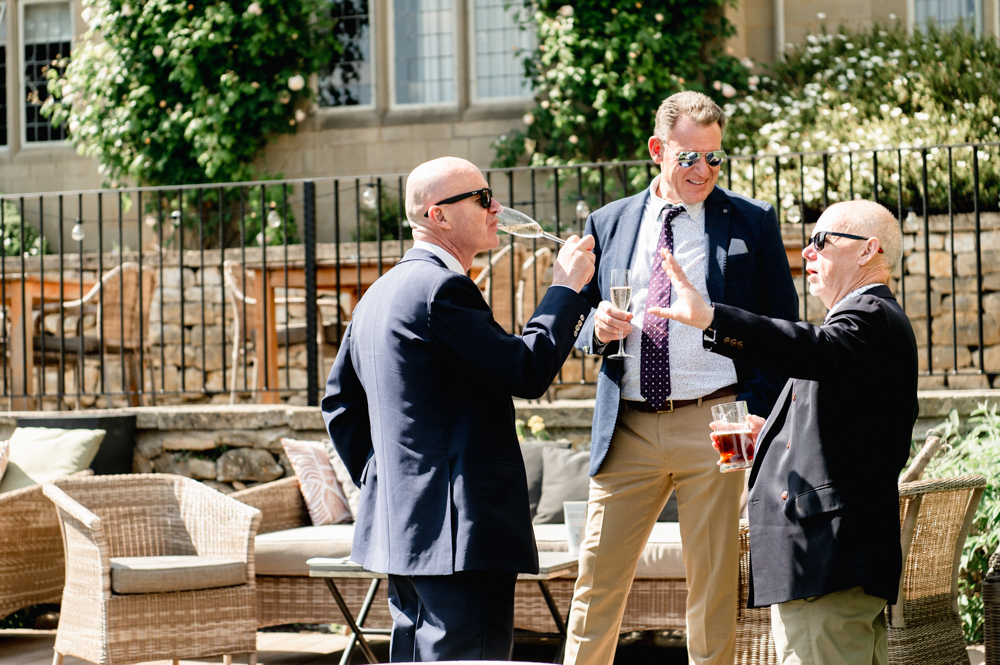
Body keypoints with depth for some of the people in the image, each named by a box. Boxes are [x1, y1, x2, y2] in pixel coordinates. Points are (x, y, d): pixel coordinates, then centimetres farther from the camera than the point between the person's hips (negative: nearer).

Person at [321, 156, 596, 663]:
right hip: (460, 534, -11)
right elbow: (528, 372, -18)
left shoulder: (381, 293, 17)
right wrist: (566, 287, -7)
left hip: (397, 522, 11)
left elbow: (340, 400, 24)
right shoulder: (442, 288, -15)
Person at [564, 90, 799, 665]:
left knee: (713, 585, 3)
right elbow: (585, 327, 19)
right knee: (598, 578, 2)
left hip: (712, 423, -2)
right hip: (627, 427, 2)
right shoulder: (609, 223, 13)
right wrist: (599, 328, -6)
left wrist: (768, 423, -8)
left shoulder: (753, 223, 5)